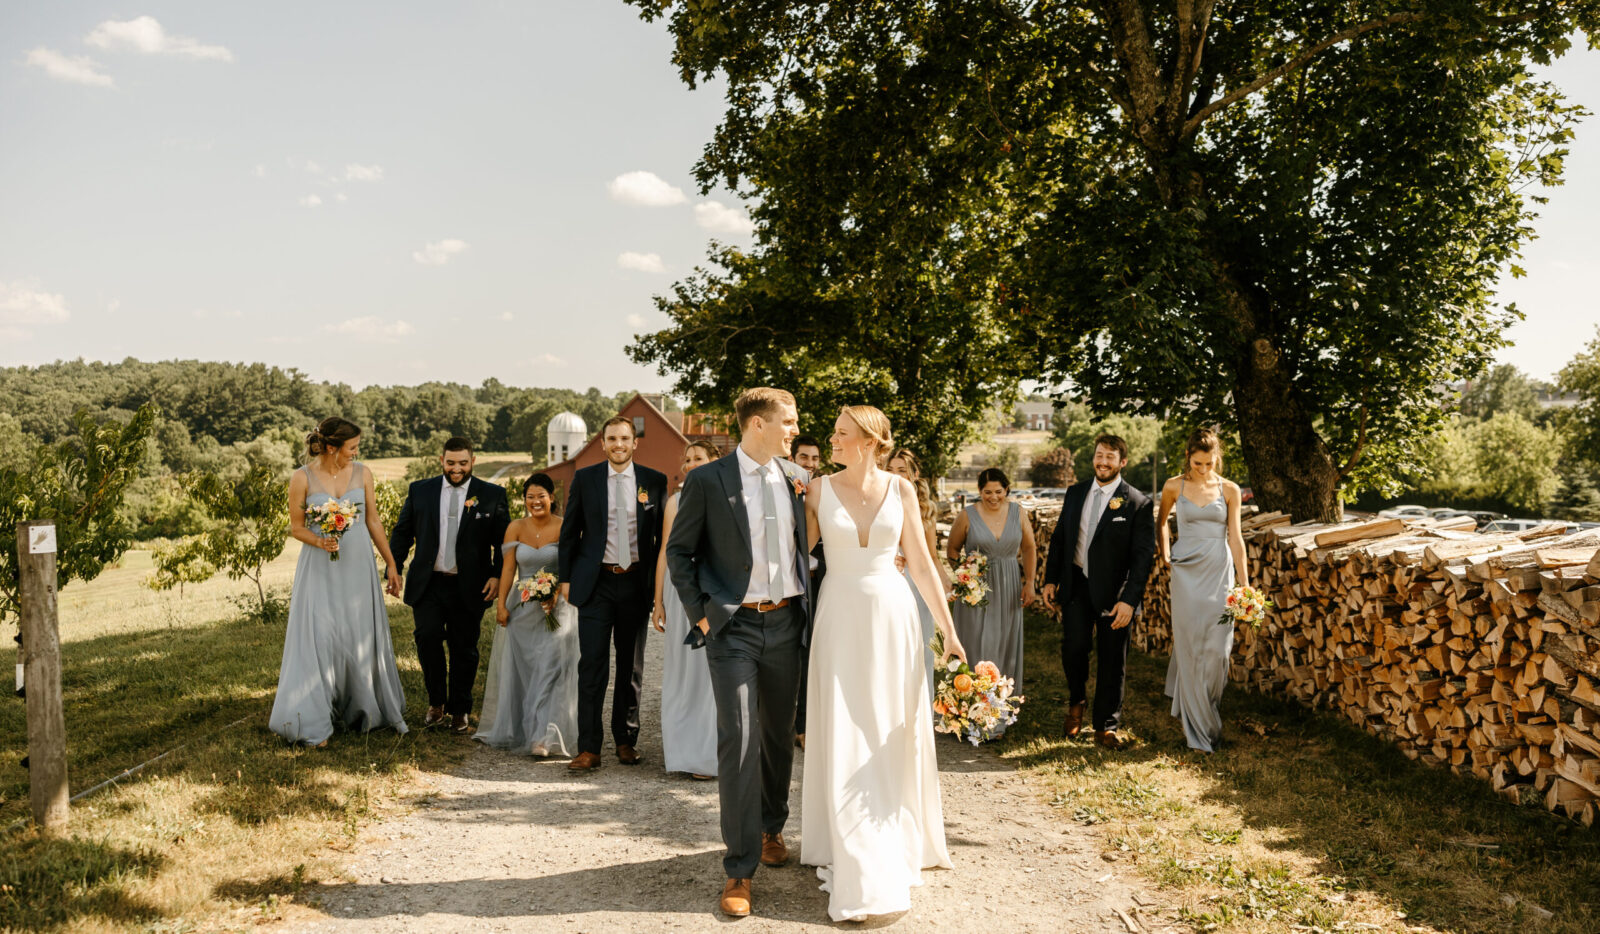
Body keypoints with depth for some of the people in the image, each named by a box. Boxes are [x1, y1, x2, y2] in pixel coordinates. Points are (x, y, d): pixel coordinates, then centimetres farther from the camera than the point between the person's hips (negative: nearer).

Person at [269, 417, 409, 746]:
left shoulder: (362, 473, 1)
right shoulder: (303, 478, -8)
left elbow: (373, 520, 7)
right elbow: (296, 526, -1)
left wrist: (390, 563, 7)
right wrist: (320, 541, -21)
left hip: (358, 566, 3)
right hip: (319, 569, -3)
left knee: (362, 637, 9)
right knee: (318, 639, -3)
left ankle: (364, 710, 27)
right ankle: (313, 721, 6)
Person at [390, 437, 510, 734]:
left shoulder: (492, 495, 2)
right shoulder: (420, 491, 7)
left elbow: (504, 540, 2)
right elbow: (401, 533, 10)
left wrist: (498, 576, -10)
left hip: (469, 587, -1)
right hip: (427, 584, 1)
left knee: (464, 649, 5)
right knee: (427, 636, -12)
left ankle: (460, 712, 21)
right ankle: (436, 702, 11)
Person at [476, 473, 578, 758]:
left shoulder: (565, 528, -3)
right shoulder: (515, 528, 4)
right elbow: (508, 567, 1)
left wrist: (556, 594, -23)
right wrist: (501, 604, -6)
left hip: (555, 607, -3)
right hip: (521, 607, 3)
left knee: (550, 666, -13)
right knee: (517, 668, 7)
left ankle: (543, 736, -15)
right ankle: (515, 731, 22)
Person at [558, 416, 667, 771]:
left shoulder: (655, 481, 3)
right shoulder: (584, 479, 3)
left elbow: (664, 535, 6)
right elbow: (570, 532, 7)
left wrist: (660, 582, 2)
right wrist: (565, 578, 2)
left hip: (636, 583, 1)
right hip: (596, 582, -1)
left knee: (631, 666, 11)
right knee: (592, 666, -5)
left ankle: (626, 740, 24)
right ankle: (589, 748, 0)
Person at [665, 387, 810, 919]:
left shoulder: (796, 478, 5)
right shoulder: (706, 482, -7)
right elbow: (679, 551, -2)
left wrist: (809, 603, 8)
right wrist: (699, 613, -7)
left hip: (786, 622, 5)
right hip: (733, 627, -4)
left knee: (780, 735, 16)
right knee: (738, 742, -7)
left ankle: (772, 827, 39)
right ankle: (740, 869, 2)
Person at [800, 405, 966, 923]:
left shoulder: (900, 489, 0)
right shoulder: (819, 490, -2)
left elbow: (921, 563, 2)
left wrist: (948, 630, 0)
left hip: (892, 615, 1)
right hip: (841, 620, -1)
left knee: (894, 737, 10)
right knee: (846, 742, 2)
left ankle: (899, 838, 30)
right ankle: (861, 869, 11)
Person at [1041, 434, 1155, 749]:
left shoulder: (1138, 503, -7)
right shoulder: (1075, 494, 7)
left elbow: (1144, 555, -10)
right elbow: (1059, 538, 14)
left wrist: (1129, 600, -17)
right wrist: (1051, 580, 7)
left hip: (1113, 591, -3)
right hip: (1076, 585, 3)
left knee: (1112, 659, 6)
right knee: (1074, 647, -7)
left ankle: (1106, 727, 20)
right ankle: (1076, 703, 23)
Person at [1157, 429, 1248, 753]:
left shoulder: (1229, 490, 2)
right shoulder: (1174, 487, 1)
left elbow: (1235, 537, 3)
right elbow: (1161, 521, 20)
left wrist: (1245, 584, 0)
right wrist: (1165, 554, 15)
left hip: (1219, 572, 1)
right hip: (1187, 572, -1)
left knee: (1217, 650, -3)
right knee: (1191, 648, -2)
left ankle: (1206, 711, 22)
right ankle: (1199, 729, 6)